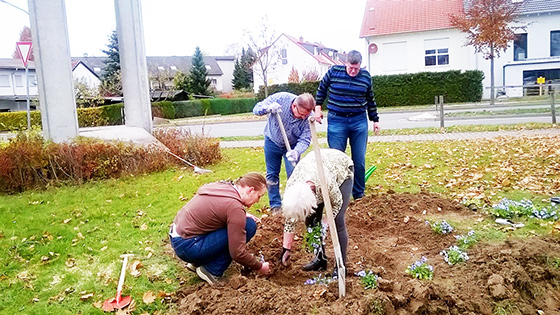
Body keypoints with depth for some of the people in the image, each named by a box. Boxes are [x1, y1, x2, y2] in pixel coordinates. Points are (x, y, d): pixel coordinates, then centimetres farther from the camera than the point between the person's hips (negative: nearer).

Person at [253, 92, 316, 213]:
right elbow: (256, 109, -21)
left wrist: (296, 151, -45)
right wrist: (269, 108, -43)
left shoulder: (308, 117, -26)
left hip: (292, 145, 0)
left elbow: (305, 139, -25)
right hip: (272, 141, 0)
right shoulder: (280, 98, -29)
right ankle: (275, 206, 17)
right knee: (272, 175, 5)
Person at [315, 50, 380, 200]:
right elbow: (322, 89, 13)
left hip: (359, 122, 2)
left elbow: (370, 100, 16)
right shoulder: (334, 71, -2)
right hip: (336, 121, -1)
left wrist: (375, 119, 18)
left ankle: (358, 195, 19)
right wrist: (318, 107, 6)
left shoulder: (366, 76, 4)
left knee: (359, 160, 4)